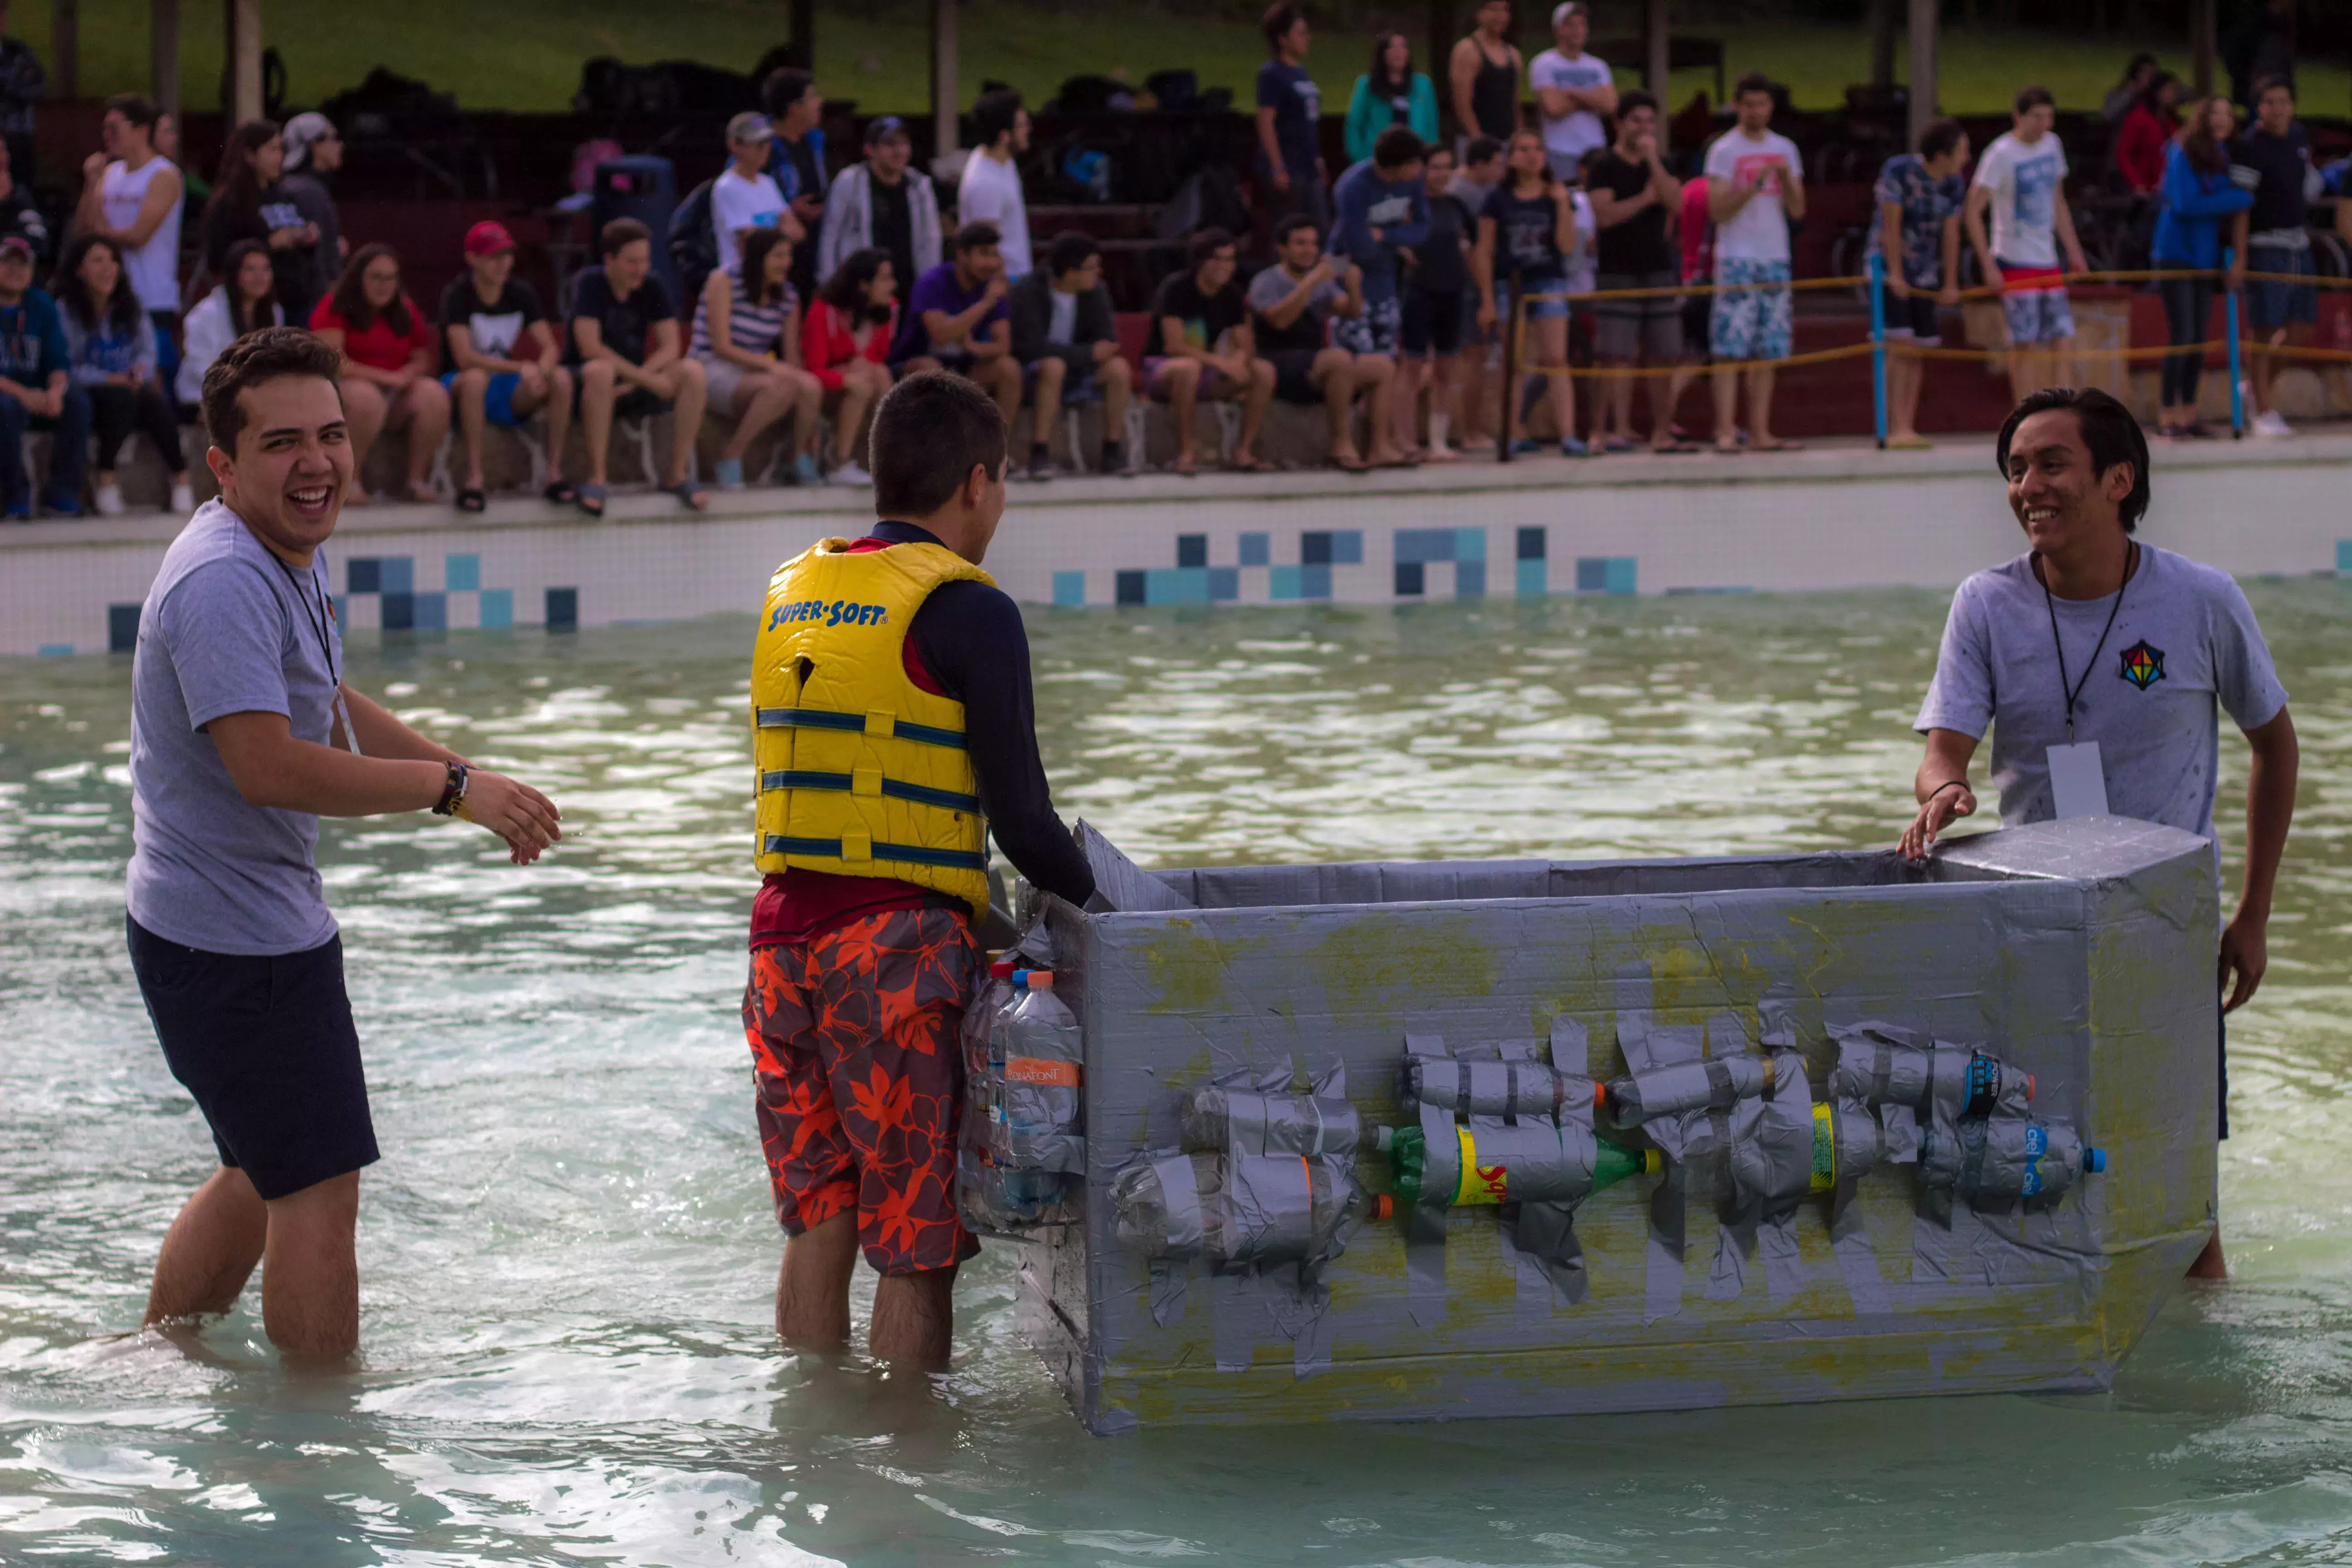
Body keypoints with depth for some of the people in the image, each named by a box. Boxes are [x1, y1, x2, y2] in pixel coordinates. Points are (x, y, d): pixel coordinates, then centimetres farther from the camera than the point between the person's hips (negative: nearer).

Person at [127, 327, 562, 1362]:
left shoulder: (297, 551, 9)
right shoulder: (223, 582, -25)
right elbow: (269, 766, -32)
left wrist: (465, 775, 12)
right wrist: (454, 789, -28)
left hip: (267, 918, 11)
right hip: (233, 936, -11)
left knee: (267, 1175, 24)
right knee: (320, 1189, -4)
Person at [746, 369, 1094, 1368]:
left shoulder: (791, 593, 14)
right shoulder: (967, 612, -7)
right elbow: (1022, 822, -9)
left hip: (784, 932, 7)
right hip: (898, 946, -7)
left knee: (817, 1226, 14)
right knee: (917, 1246, 0)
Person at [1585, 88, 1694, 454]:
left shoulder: (1661, 164, 11)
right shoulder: (1604, 167, -1)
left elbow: (1675, 202, -7)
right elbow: (1605, 214, -14)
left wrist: (1652, 158, -11)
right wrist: (1645, 198, -8)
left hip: (1659, 270, 4)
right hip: (1617, 272, -4)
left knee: (1664, 356, 4)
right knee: (1619, 356, -10)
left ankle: (1661, 432, 10)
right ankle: (1620, 430, -10)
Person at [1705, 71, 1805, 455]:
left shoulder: (1785, 150, 13)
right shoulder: (1725, 150, -1)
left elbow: (1798, 210, 9)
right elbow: (1718, 211, -8)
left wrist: (1786, 178, -9)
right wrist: (1755, 183, -18)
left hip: (1775, 258, 5)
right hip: (1737, 260, -5)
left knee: (1768, 351, 4)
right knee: (1730, 348, -9)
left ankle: (1760, 432, 7)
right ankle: (1725, 432, -12)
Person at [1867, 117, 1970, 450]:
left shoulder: (1954, 184, -1)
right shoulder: (1899, 170, -16)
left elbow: (1950, 234, 4)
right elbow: (1891, 225, -15)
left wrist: (1950, 284, 5)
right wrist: (1895, 275, -16)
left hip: (1924, 274, 6)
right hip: (1889, 266, -6)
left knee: (1919, 351, 2)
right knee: (1900, 345, -15)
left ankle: (1907, 428, 6)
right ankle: (1897, 429, -17)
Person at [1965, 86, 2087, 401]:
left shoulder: (2051, 145, 10)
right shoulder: (2001, 154, -12)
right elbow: (1972, 211, -14)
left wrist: (2074, 251, 17)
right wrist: (1989, 266, -19)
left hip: (2048, 261, 7)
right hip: (2015, 262, -7)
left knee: (2062, 339, 3)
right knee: (2025, 343, -9)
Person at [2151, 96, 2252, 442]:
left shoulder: (2224, 156, 10)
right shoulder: (2183, 154, -12)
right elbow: (2186, 203, -20)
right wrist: (2240, 199, -16)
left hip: (2205, 255, 7)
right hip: (2177, 254, -7)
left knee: (2199, 339, 8)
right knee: (2181, 337, -8)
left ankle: (2188, 413, 15)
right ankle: (2167, 416, -2)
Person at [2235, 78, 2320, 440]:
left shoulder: (2300, 137, 10)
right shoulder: (2249, 146, -11)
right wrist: (2239, 258, -17)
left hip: (2299, 244, 7)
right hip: (2265, 245, -7)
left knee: (2301, 330, 7)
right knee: (2264, 331, -5)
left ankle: (2257, 385, 25)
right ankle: (2264, 413, 2)